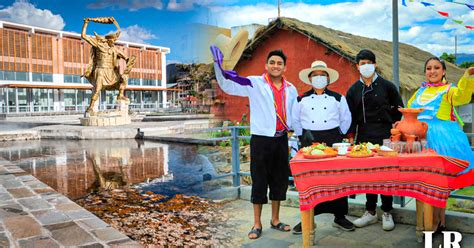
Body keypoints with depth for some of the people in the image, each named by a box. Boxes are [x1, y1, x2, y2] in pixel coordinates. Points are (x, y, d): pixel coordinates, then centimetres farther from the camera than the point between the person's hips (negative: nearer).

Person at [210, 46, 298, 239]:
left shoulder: (291, 89, 9)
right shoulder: (255, 83, -6)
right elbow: (228, 85, -14)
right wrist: (218, 65, -29)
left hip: (281, 140, 5)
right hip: (261, 140, -5)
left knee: (279, 180, 12)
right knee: (259, 182, 3)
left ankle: (275, 220, 28)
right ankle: (257, 224, 17)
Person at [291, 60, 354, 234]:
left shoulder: (338, 98, 9)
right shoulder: (302, 99, 9)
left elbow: (346, 119, 13)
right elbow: (295, 120, 15)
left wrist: (339, 135, 5)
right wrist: (302, 136, 7)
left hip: (333, 140, 0)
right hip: (309, 140, 0)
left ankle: (339, 217, 17)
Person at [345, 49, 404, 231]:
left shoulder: (386, 85, 2)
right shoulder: (354, 90, 8)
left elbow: (399, 107, 11)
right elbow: (350, 115, 7)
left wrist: (392, 124, 7)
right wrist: (350, 137, 0)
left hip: (384, 136, -2)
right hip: (364, 137, 2)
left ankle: (386, 213, 16)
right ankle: (370, 212, 18)